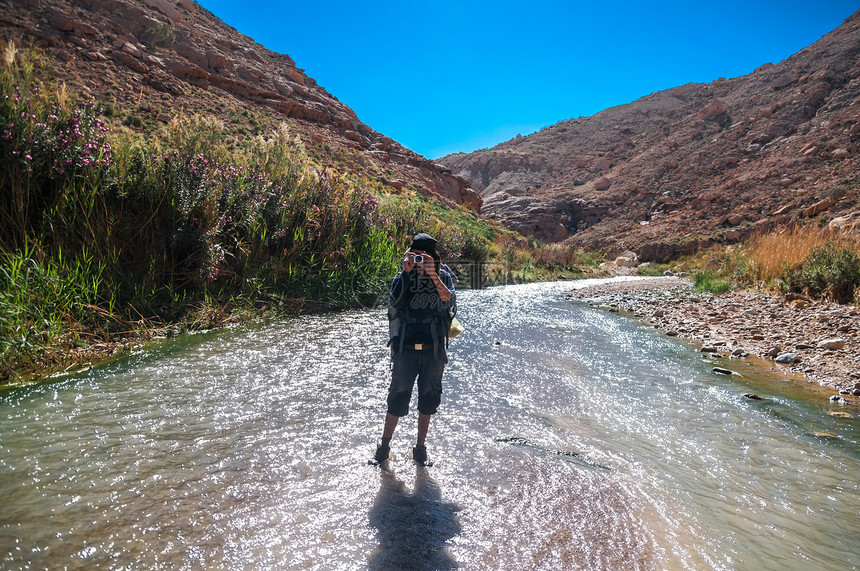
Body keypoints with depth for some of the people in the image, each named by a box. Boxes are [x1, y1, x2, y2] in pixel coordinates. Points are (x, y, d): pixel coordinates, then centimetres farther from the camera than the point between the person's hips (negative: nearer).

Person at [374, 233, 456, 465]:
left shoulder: (443, 276, 0)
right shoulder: (403, 277, -2)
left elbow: (449, 300, -19)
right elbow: (393, 301, -20)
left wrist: (432, 274, -27)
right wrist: (407, 272, -24)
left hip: (433, 350, 1)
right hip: (405, 348, -1)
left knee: (428, 398, 11)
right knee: (397, 398, 4)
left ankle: (420, 448, 27)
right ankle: (384, 446, 21)